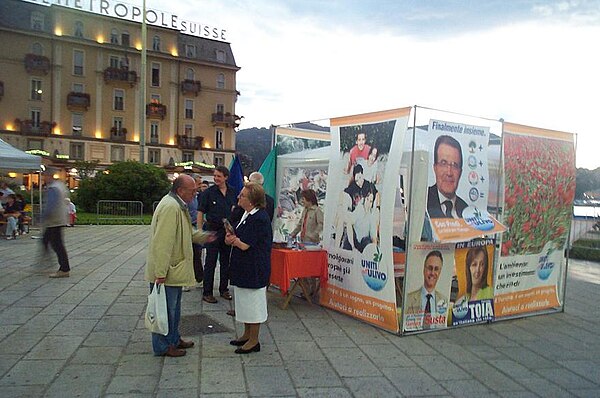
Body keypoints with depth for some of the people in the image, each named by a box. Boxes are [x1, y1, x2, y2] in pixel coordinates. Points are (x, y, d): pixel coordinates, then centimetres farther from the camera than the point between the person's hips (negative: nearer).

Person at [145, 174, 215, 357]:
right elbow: (162, 243, -28)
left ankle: (174, 339, 37)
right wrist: (160, 272, -27)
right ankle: (162, 347, 19)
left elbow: (185, 232, 22)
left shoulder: (178, 205, 10)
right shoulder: (170, 207, -24)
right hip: (166, 272, -11)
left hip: (175, 270, 11)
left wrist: (203, 236, 7)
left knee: (174, 307, 22)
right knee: (165, 309, 4)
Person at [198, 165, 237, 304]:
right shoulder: (208, 192, -6)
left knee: (226, 261, 13)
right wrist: (200, 231, -11)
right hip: (212, 230, -4)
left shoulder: (232, 192, 5)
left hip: (228, 230, 4)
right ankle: (207, 293, 10)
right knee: (210, 262, 1)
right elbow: (200, 212, -6)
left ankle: (224, 289, 26)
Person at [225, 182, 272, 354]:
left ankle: (254, 341, 17)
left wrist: (233, 239, -4)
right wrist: (233, 238, -9)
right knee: (245, 301, 19)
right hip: (244, 268, 10)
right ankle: (247, 334, 34)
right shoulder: (246, 214, 9)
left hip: (254, 269, -10)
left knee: (253, 302, 2)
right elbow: (238, 239, 13)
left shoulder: (259, 219, -22)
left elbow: (245, 245, -22)